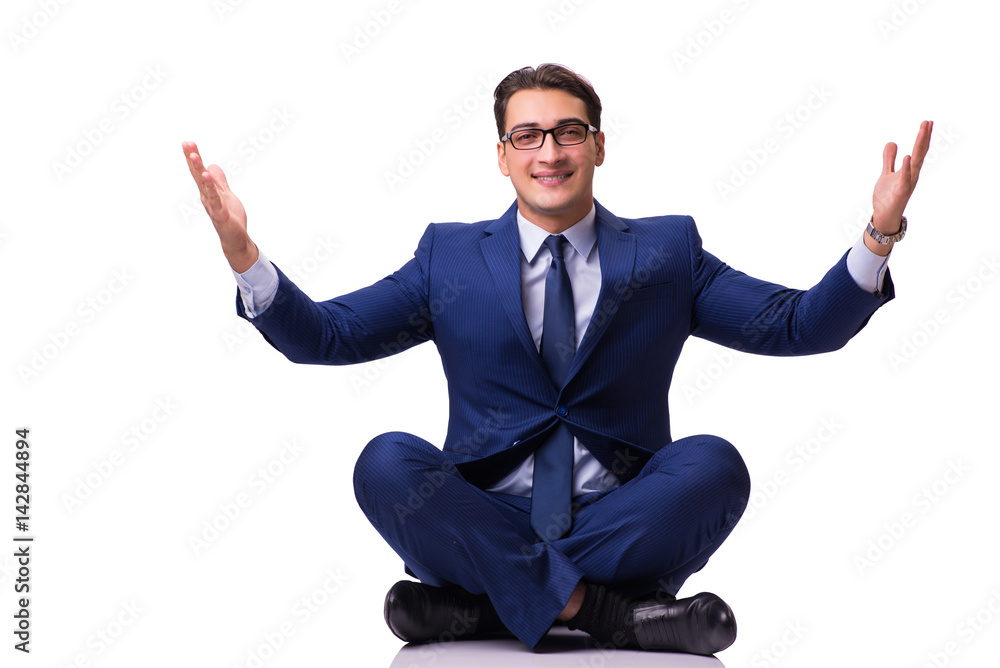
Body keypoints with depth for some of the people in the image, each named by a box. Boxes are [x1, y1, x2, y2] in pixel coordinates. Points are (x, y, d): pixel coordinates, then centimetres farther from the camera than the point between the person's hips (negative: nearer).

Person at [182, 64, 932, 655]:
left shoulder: (667, 251, 9)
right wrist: (243, 252, -11)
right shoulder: (449, 256, 11)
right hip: (490, 518, 0)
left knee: (715, 463, -28)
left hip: (624, 518, 0)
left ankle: (478, 599, -23)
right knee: (386, 463, -26)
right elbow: (326, 335, 5)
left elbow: (798, 326, 3)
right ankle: (600, 606, -26)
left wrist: (879, 235, -13)